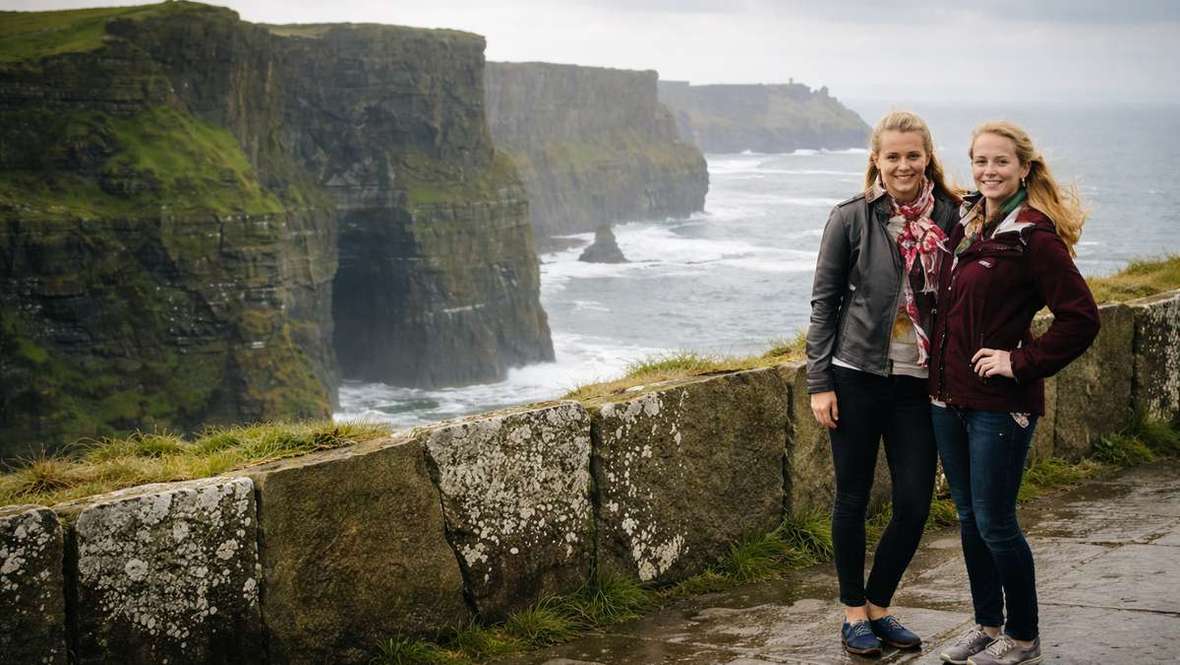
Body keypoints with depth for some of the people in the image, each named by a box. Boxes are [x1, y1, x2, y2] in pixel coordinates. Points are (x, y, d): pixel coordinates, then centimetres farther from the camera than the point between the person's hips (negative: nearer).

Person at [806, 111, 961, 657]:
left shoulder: (949, 217, 2)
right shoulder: (852, 218, -5)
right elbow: (823, 303, -2)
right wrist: (819, 383, -6)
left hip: (918, 383, 3)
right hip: (856, 377, -2)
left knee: (914, 505, 2)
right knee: (853, 499, 7)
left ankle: (878, 606, 23)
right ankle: (854, 614, 21)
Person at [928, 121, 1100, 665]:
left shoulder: (1035, 237, -14)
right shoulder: (965, 224, 9)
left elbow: (1081, 318, -17)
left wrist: (1022, 362, -16)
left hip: (1000, 403, -7)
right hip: (949, 395, 8)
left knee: (994, 523, -2)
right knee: (969, 517, 15)